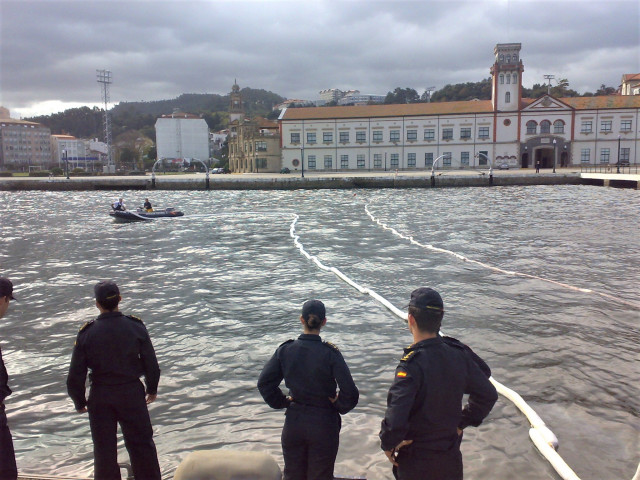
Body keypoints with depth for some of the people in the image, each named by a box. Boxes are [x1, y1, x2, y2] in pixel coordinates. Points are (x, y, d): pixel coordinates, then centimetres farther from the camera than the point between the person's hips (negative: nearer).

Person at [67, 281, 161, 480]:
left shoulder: (87, 334, -11)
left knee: (104, 448, 16)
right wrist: (152, 389, 13)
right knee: (142, 443, 15)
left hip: (100, 398, 0)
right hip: (132, 394, 0)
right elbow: (152, 365, -4)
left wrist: (79, 402, 10)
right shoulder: (136, 328, -10)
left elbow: (75, 376, -7)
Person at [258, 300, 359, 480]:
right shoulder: (330, 354, -18)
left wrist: (283, 402, 4)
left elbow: (264, 383, -7)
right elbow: (350, 393, -21)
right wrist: (339, 406, -3)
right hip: (324, 423, -2)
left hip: (293, 423, 2)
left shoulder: (285, 350, -10)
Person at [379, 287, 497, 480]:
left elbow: (395, 417, -33)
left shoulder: (412, 364, -28)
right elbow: (488, 395, 0)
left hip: (415, 460, -5)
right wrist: (462, 423, 8)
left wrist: (388, 444, -14)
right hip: (451, 456, 5)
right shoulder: (459, 353, -11)